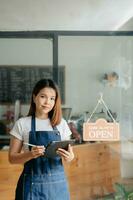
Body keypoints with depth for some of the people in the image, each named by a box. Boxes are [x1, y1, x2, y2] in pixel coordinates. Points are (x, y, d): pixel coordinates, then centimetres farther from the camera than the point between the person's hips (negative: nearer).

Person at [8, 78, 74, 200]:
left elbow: (69, 154, 7)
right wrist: (30, 154, -21)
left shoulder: (61, 123, 2)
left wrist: (69, 156, -16)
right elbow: (12, 158, -3)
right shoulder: (22, 124, -4)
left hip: (57, 182, 2)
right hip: (33, 182, -2)